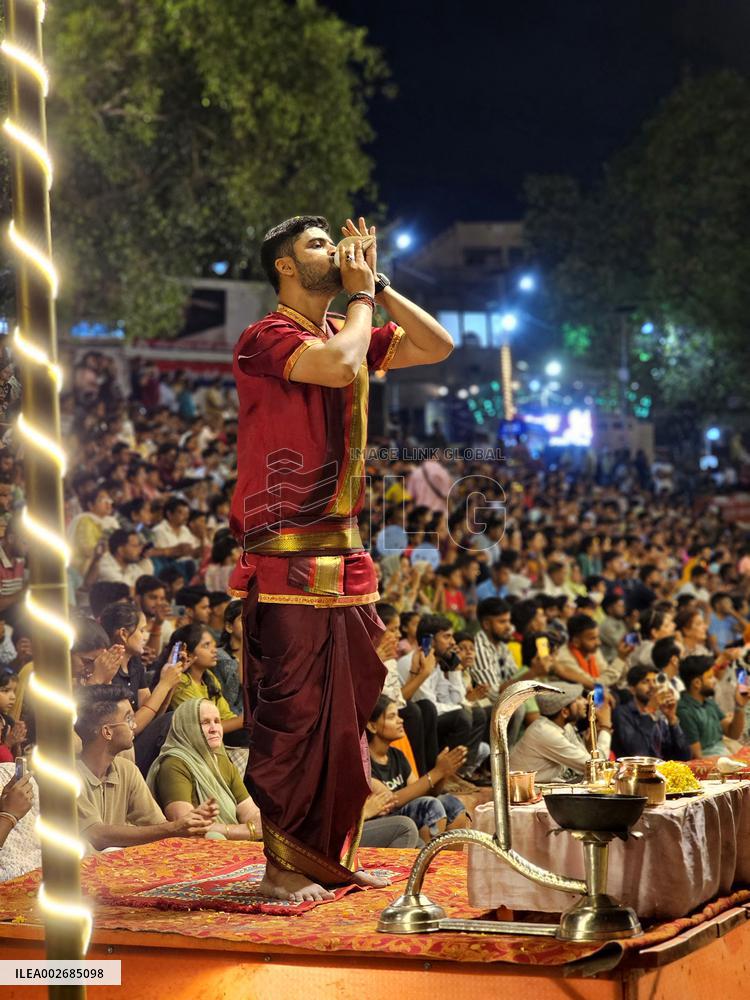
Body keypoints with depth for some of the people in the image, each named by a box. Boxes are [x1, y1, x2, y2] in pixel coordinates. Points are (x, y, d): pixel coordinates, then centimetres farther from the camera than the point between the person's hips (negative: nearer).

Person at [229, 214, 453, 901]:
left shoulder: (350, 333, 16)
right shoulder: (267, 339, -8)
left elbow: (438, 347, 14)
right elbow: (336, 364, -26)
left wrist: (379, 286, 7)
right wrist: (361, 295, -9)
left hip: (345, 555, 8)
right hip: (288, 561, -8)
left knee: (345, 715, 11)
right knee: (291, 714, -5)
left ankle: (331, 858, 19)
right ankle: (284, 867, 1)